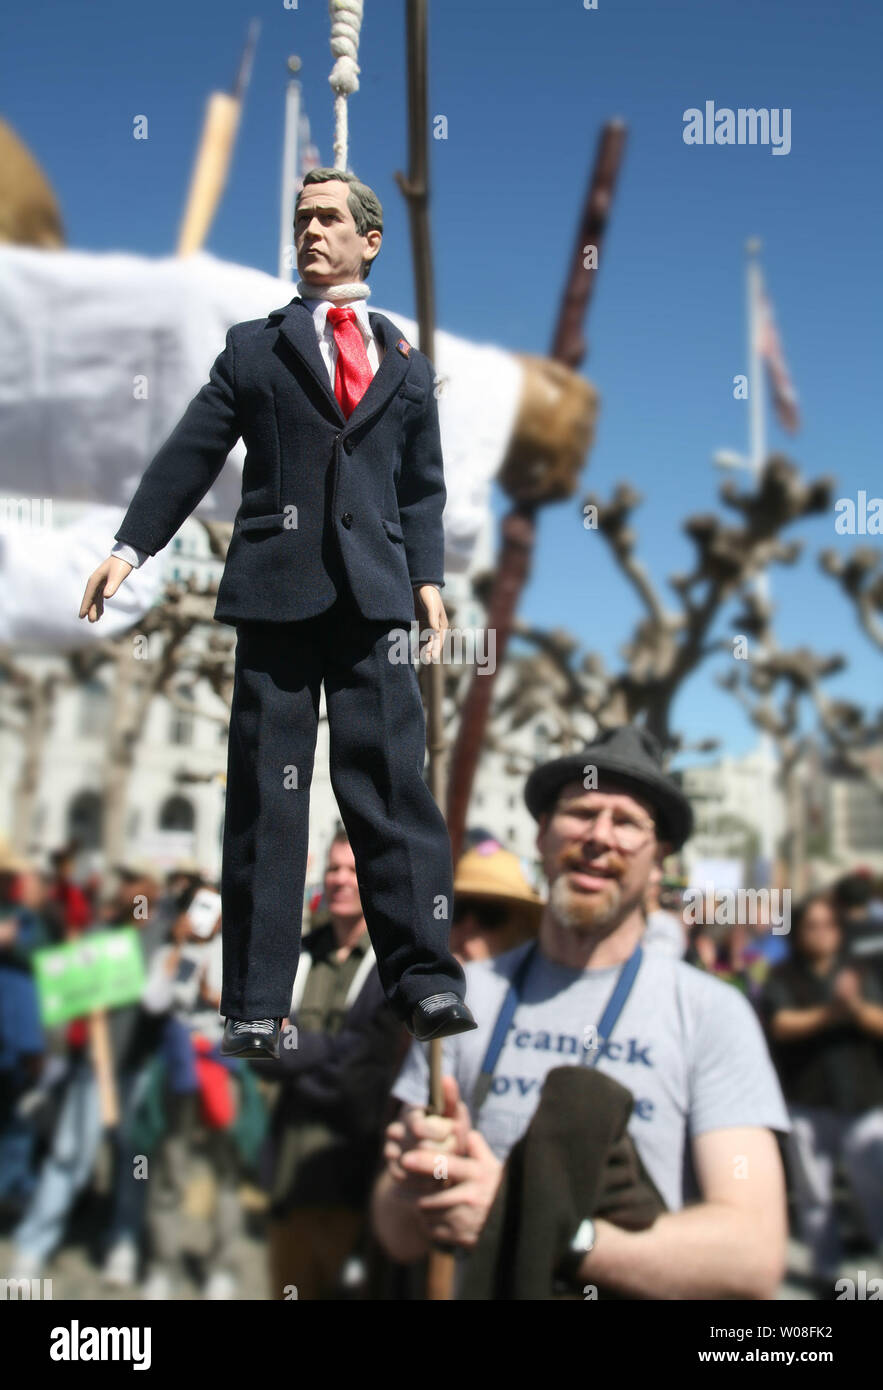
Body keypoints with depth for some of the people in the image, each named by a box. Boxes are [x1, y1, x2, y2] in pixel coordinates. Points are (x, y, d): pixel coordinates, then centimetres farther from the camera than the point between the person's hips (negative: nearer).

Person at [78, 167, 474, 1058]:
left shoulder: (407, 366, 20)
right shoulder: (253, 347, 16)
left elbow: (423, 487, 17)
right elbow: (190, 454, 10)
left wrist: (427, 576, 4)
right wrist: (131, 545, 1)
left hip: (372, 587, 1)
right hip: (275, 585, -1)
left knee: (393, 783, -4)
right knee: (265, 792, -1)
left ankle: (424, 981, 2)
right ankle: (254, 1007, 4)